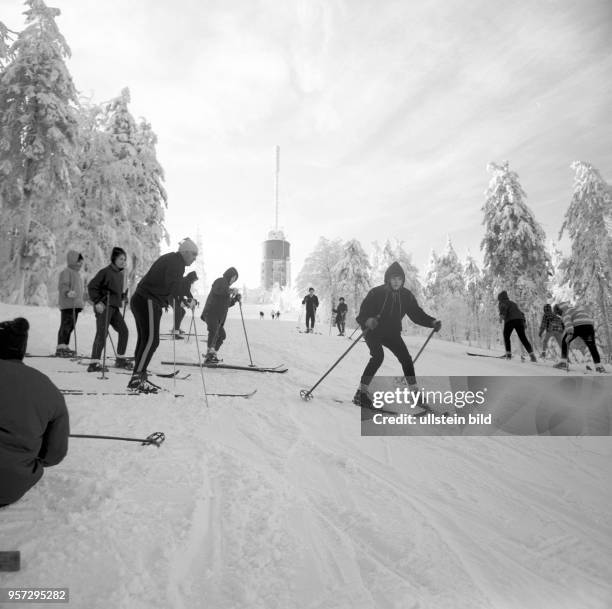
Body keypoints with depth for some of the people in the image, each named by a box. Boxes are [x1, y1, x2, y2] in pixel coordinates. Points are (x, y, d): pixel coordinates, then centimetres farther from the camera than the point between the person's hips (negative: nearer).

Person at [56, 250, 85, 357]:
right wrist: (68, 292, -40)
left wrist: (85, 297, 40)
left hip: (76, 305, 10)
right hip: (68, 305, -10)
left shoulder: (77, 273, 23)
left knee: (71, 326, 13)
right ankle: (60, 349, -10)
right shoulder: (66, 272, -8)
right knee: (66, 325, -11)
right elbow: (62, 286, -21)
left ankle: (65, 347, 21)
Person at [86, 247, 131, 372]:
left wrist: (123, 296, 9)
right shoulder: (105, 272, -10)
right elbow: (91, 286, -11)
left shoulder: (120, 274, 15)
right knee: (102, 333, -12)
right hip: (104, 306, -8)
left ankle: (120, 359, 20)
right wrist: (97, 301, -17)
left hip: (115, 307, 9)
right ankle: (94, 363, -9)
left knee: (123, 331, 8)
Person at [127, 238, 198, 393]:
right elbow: (172, 282, -27)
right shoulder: (176, 261, -11)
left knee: (145, 340, 10)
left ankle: (138, 378, 14)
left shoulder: (171, 259, 21)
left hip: (142, 300, 11)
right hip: (148, 301, -11)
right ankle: (137, 378, -9)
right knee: (151, 340, -11)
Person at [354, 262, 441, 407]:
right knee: (378, 356, -26)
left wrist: (432, 322, -15)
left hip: (392, 333, 5)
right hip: (373, 331, -5)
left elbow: (416, 313, 0)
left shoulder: (406, 295, -6)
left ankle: (414, 392, 17)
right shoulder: (376, 293, -20)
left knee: (406, 358, -2)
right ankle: (361, 393, -21)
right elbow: (363, 312, -23)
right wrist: (368, 321, -46)